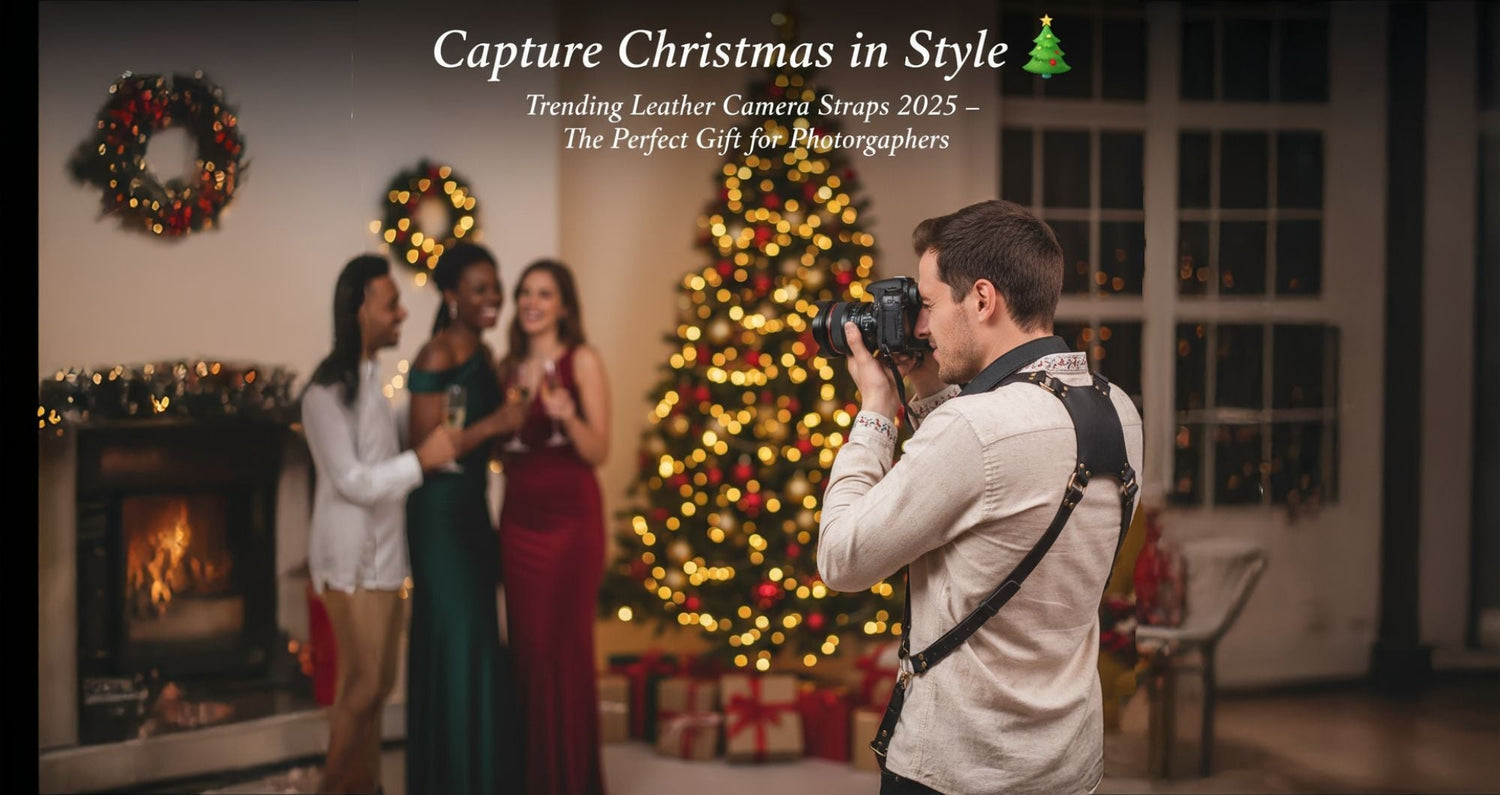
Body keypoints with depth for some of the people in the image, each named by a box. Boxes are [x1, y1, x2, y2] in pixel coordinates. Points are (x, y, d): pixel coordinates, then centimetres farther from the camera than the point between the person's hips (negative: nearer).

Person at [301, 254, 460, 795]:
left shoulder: (371, 377, 11)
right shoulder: (327, 392, -18)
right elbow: (353, 482, -22)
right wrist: (422, 460, -23)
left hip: (383, 554, 9)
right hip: (354, 561, -9)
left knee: (378, 684, 14)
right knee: (361, 687, -2)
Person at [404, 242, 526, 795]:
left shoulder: (482, 354, 10)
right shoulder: (437, 357, -16)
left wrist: (518, 421, 7)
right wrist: (493, 424, -22)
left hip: (472, 509, 9)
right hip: (440, 513, -9)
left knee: (479, 636, 13)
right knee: (453, 638, -3)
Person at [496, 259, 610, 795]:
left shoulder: (582, 361, -3)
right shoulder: (509, 366, 12)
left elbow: (598, 452, -9)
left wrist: (567, 416, -25)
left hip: (570, 519, -5)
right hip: (517, 519, 5)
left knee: (566, 650, -3)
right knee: (526, 649, 7)